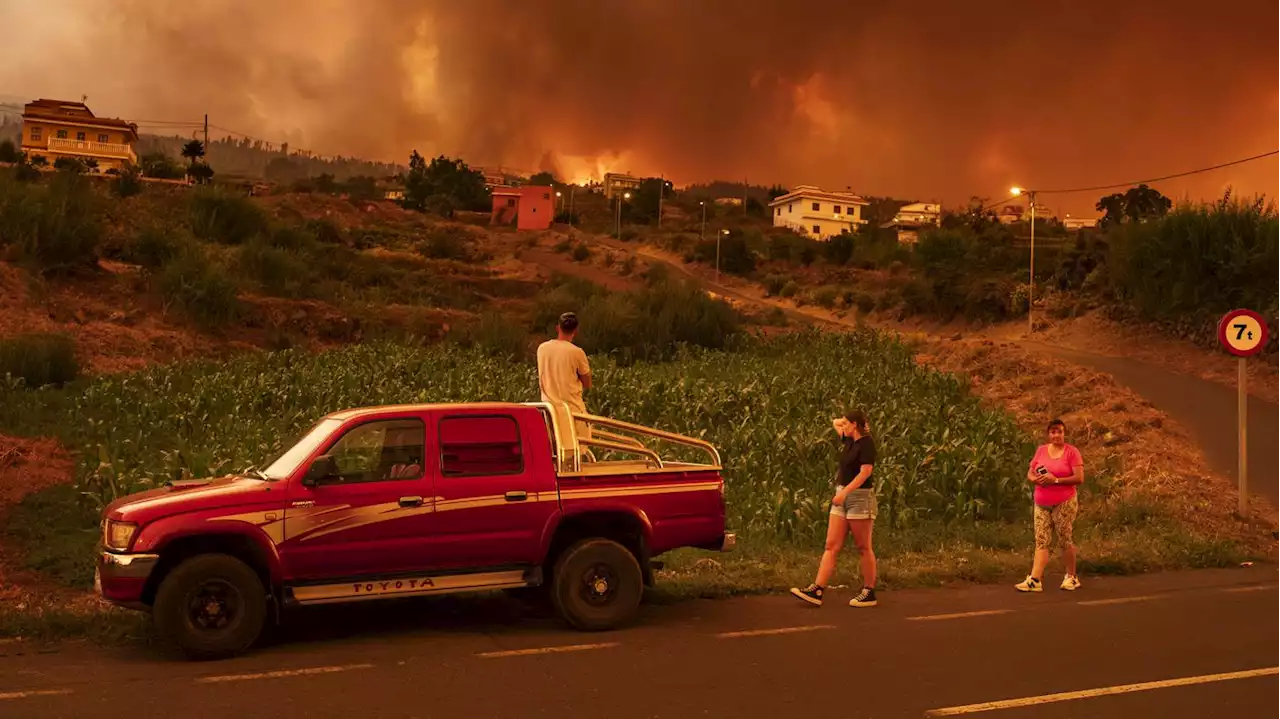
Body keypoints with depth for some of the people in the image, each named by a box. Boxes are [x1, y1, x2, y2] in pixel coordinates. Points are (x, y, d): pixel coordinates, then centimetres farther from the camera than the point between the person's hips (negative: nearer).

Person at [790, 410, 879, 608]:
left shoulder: (867, 443, -12)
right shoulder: (850, 441, 13)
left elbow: (865, 472, -22)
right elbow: (834, 422, 31)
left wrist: (845, 492, -26)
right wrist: (846, 420, 17)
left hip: (860, 497, -9)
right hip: (842, 497, 9)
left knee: (863, 548, 0)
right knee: (831, 546, 1)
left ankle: (869, 593, 8)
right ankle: (817, 591, -4)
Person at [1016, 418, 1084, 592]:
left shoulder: (1072, 452, -5)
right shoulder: (1041, 450, 9)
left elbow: (1079, 478, -12)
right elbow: (1029, 474, 12)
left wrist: (1055, 480, -20)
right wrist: (1036, 479, -11)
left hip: (1064, 503, -4)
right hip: (1041, 504, 4)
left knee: (1065, 540, 2)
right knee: (1041, 541, -2)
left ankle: (1071, 577, 18)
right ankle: (1035, 580, -8)